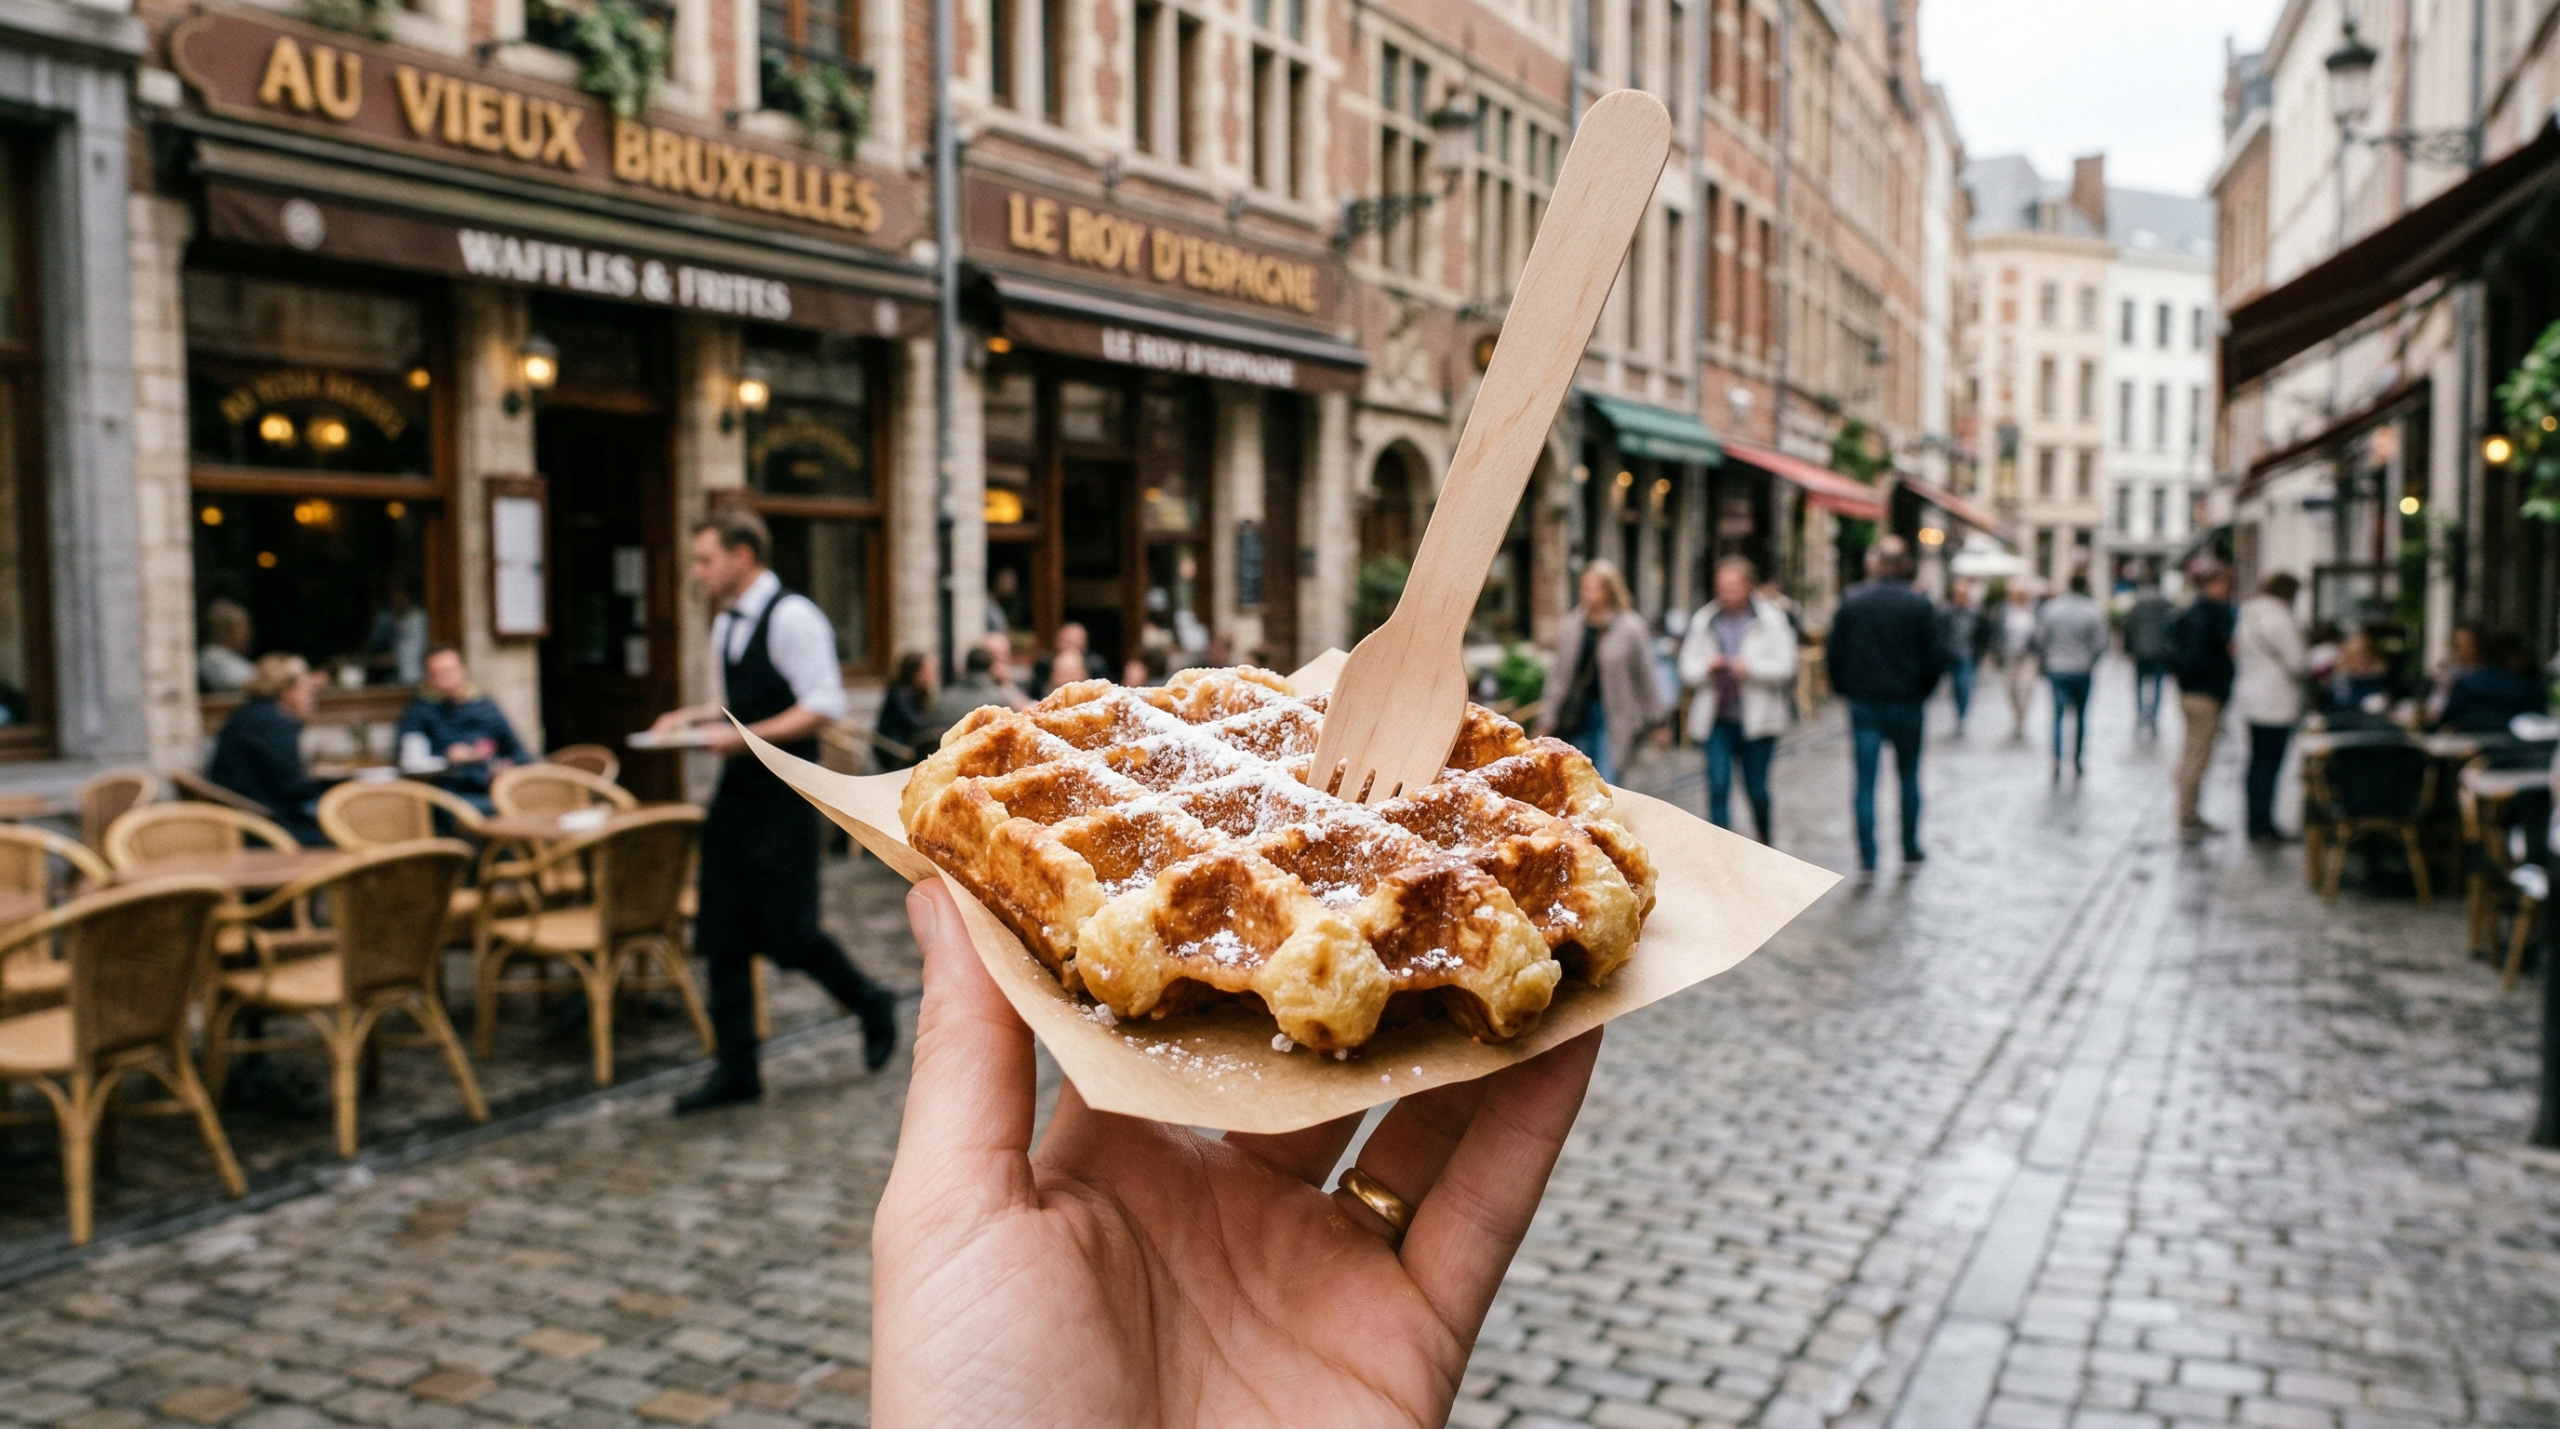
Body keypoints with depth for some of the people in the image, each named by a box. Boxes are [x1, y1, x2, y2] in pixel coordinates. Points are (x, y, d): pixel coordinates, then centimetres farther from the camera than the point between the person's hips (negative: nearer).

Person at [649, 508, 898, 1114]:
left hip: (783, 796, -8)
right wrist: (694, 716, 7)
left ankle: (872, 1005, 24)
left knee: (788, 932, -2)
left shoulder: (792, 617, -15)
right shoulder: (725, 624, 13)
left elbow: (824, 707, -21)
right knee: (722, 936, 7)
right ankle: (736, 1070, 15)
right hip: (736, 792, 9)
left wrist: (743, 737, -24)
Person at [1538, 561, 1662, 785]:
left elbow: (1646, 675, 1)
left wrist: (1654, 722, 4)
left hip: (1613, 718, -4)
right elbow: (1558, 676, 9)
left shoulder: (1631, 629, -4)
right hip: (1576, 714, 4)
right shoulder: (1572, 628, 7)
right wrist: (1547, 720, 7)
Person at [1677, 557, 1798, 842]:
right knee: (1718, 787, -8)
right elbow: (1687, 670, 8)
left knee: (1756, 789, 9)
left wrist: (1750, 667, -19)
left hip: (1757, 719, -1)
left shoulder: (1771, 619, 0)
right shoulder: (1703, 620, 8)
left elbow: (1784, 667, -6)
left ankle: (1765, 839, 35)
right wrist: (1707, 666, -13)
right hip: (1716, 719, 2)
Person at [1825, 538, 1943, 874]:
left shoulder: (1851, 602, -3)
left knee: (1865, 781, 2)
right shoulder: (1919, 605, -5)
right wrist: (1922, 691, 12)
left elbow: (1835, 655, -3)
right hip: (1907, 704, 0)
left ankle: (1868, 858, -1)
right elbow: (1933, 657, -4)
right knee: (1908, 777, 14)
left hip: (1863, 703, 0)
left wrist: (1845, 689, 11)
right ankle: (1910, 851, 20)